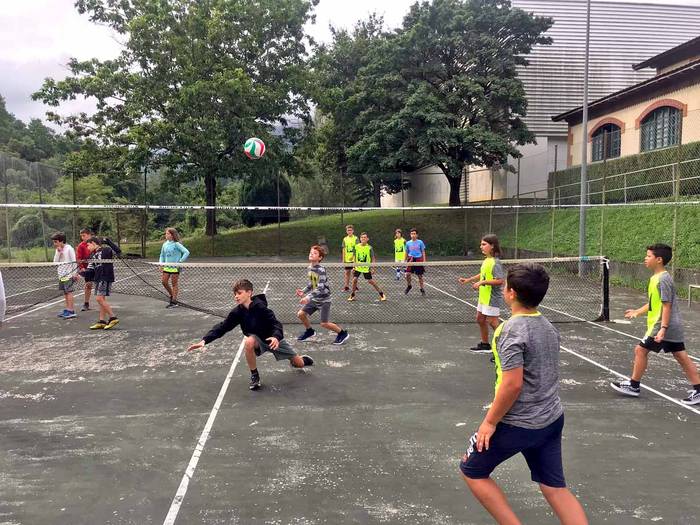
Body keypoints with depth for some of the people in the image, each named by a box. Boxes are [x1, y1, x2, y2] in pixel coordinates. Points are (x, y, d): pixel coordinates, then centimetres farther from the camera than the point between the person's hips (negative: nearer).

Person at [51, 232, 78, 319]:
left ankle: (71, 311, -7)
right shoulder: (58, 250, 13)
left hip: (69, 275, -7)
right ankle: (67, 310, 15)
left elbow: (74, 261, -10)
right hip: (61, 275, 8)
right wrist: (58, 252, -8)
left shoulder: (69, 249, -9)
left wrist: (75, 274, -12)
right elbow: (55, 261, 6)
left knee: (69, 292, -8)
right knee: (65, 293, 10)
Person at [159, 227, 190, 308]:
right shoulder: (165, 244, 7)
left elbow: (186, 252, -16)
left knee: (174, 284, 0)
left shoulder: (177, 244, -12)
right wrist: (161, 264, 7)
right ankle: (171, 295, 25)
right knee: (164, 282, 3)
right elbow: (162, 255, 18)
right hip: (167, 266, 6)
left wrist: (180, 261, -17)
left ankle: (174, 301, 6)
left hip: (175, 267, -6)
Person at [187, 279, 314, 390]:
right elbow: (222, 327, -17)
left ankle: (303, 359, 48)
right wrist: (204, 340, -29)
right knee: (249, 342, -36)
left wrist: (276, 337, -53)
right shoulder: (238, 312, -15)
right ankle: (255, 377, -15)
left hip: (274, 339, -2)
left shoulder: (260, 307, -29)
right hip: (258, 340, 2)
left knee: (298, 364, 5)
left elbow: (276, 324, -32)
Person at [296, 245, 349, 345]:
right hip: (314, 299, 7)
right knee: (301, 314, 3)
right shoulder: (310, 268, 1)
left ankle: (342, 333, 14)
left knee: (324, 323, -8)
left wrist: (308, 297, -35)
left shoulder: (321, 270, -23)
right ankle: (309, 331, 29)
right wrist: (304, 292, 0)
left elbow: (320, 288, -30)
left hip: (324, 299, -7)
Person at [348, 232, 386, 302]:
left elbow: (373, 259, -4)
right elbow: (355, 257, 10)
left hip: (366, 268, -3)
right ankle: (352, 295, 10)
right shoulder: (356, 246, -1)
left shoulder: (369, 248, -8)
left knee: (370, 281, -2)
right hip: (358, 267, 3)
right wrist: (354, 266, 8)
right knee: (354, 279, -8)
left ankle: (382, 294, 12)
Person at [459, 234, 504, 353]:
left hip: (492, 298, -10)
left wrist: (482, 282, -25)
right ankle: (485, 345, 34)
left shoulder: (495, 262, -20)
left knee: (493, 322, -4)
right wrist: (468, 279, 20)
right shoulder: (486, 261, 7)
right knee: (480, 319, 18)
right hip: (484, 297, 10)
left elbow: (500, 280, -26)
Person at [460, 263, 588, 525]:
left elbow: (513, 384, -26)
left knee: (472, 471, 13)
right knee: (555, 487, 16)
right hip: (552, 419, 8)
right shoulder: (548, 325, 3)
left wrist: (490, 421, -15)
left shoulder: (511, 329, -22)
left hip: (517, 424, -7)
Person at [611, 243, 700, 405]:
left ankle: (633, 385, 11)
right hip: (674, 327, 10)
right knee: (681, 356, 10)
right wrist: (637, 312, 22)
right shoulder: (656, 278, 11)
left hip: (662, 325, -10)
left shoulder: (663, 279, -18)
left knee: (640, 350, 0)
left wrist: (663, 329, -23)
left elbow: (667, 306, -20)